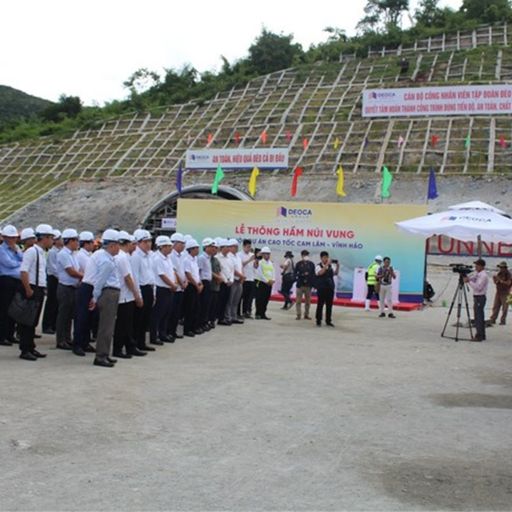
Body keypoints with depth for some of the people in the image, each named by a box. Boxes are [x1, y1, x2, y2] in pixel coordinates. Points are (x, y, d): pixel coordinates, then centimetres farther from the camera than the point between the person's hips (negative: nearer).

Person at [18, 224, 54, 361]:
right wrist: (28, 290, -22)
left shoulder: (42, 253, 15)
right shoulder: (32, 251, -14)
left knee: (34, 321, 14)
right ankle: (25, 350, 3)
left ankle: (31, 348, 21)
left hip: (40, 289, 9)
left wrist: (43, 288, 13)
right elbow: (23, 271, -21)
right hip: (32, 289, -9)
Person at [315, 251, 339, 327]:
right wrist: (327, 264, -29)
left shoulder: (330, 266, 11)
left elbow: (335, 273, 14)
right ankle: (318, 321, 8)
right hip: (321, 288, -5)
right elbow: (320, 273, -25)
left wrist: (337, 266, -3)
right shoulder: (318, 266, -7)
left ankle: (328, 321, 15)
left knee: (329, 305, 7)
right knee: (320, 304, 0)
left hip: (330, 288, 5)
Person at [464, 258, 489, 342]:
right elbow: (470, 278, 16)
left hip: (480, 297, -10)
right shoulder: (477, 273, 13)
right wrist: (466, 277, -4)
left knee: (478, 317, -9)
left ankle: (479, 336, -7)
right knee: (480, 317, 13)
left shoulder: (483, 275, -16)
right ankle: (482, 335, 19)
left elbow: (478, 287, -22)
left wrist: (469, 281, -20)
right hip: (477, 297, 10)